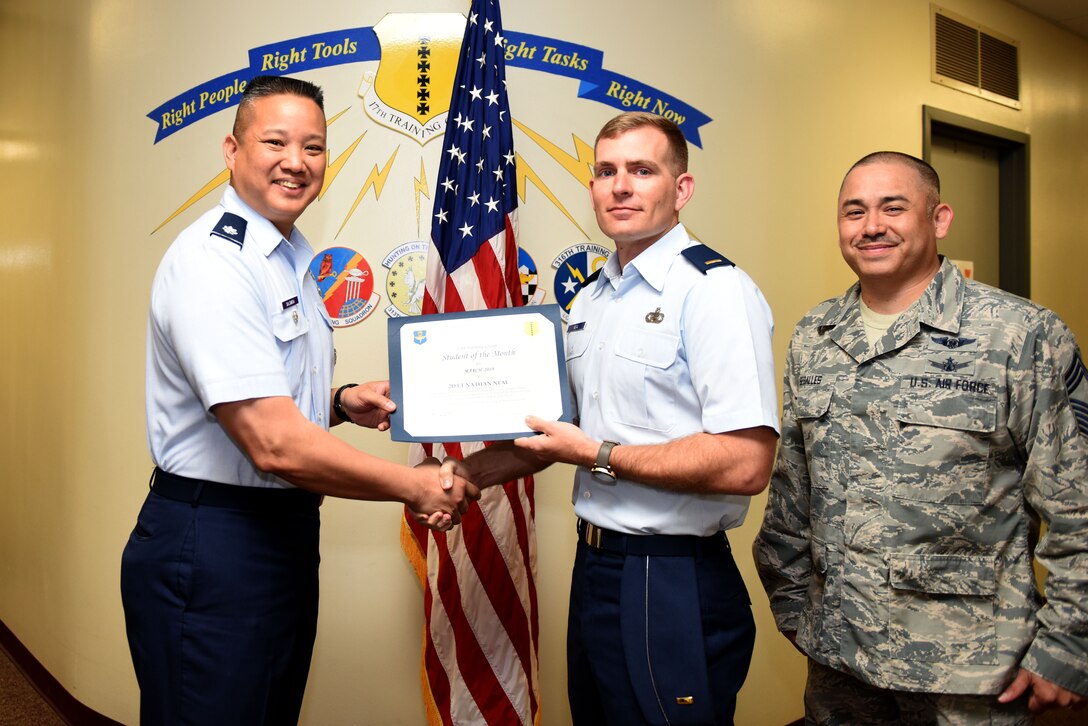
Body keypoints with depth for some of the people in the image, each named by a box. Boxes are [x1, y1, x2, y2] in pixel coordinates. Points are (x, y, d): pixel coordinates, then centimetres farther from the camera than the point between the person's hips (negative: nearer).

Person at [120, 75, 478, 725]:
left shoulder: (291, 261, 11)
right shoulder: (212, 262, -20)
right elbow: (275, 445, -26)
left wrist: (343, 403, 3)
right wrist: (418, 488, -17)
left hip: (288, 533, 9)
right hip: (213, 548, -9)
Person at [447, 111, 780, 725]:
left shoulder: (716, 289, -15)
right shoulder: (589, 300, 11)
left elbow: (746, 464, -24)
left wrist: (597, 456, -17)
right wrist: (473, 472, 4)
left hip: (674, 580, -8)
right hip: (594, 566, 8)